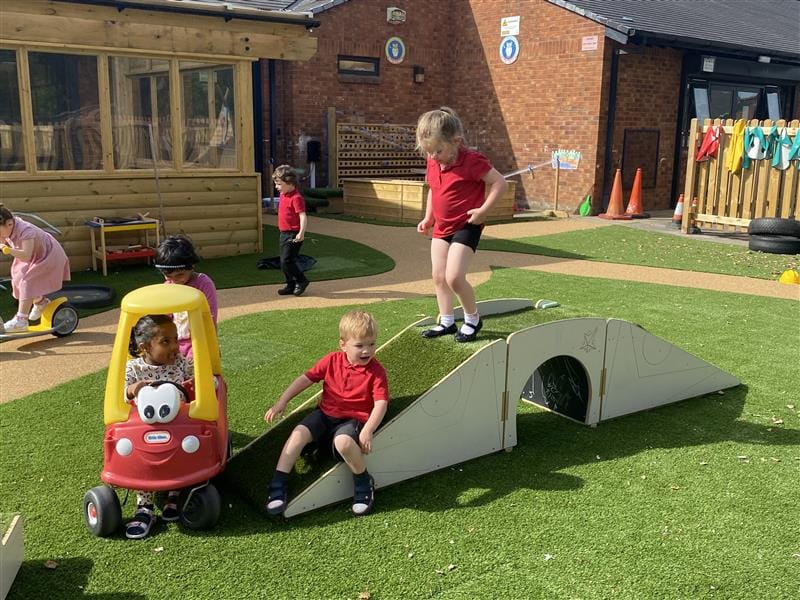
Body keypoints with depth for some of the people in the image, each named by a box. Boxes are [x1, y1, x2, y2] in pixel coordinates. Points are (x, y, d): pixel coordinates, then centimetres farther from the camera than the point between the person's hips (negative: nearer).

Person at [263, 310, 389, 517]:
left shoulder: (376, 371, -10)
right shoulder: (332, 360, 1)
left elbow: (381, 404, -18)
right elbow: (306, 379, 4)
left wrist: (368, 431, -32)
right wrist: (281, 402, -2)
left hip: (353, 420, -4)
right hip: (325, 414, 4)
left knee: (343, 441, -36)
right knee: (299, 433, -20)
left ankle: (363, 483, -10)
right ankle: (278, 484, -13)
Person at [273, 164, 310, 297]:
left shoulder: (296, 197, -18)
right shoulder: (283, 195, 11)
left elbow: (303, 216, -25)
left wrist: (301, 233, -35)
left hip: (293, 235, -10)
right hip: (284, 233, 10)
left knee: (286, 261, -11)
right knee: (284, 262, 12)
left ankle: (301, 280, 6)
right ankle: (291, 285, 22)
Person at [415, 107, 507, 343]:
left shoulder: (471, 161, -19)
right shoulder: (433, 163, 3)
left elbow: (500, 182, -15)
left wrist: (483, 210, -20)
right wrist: (428, 218, 12)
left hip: (466, 226, -8)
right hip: (441, 227, 8)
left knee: (454, 277, -16)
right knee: (438, 276, 9)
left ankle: (473, 319, 7)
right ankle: (446, 321, 23)